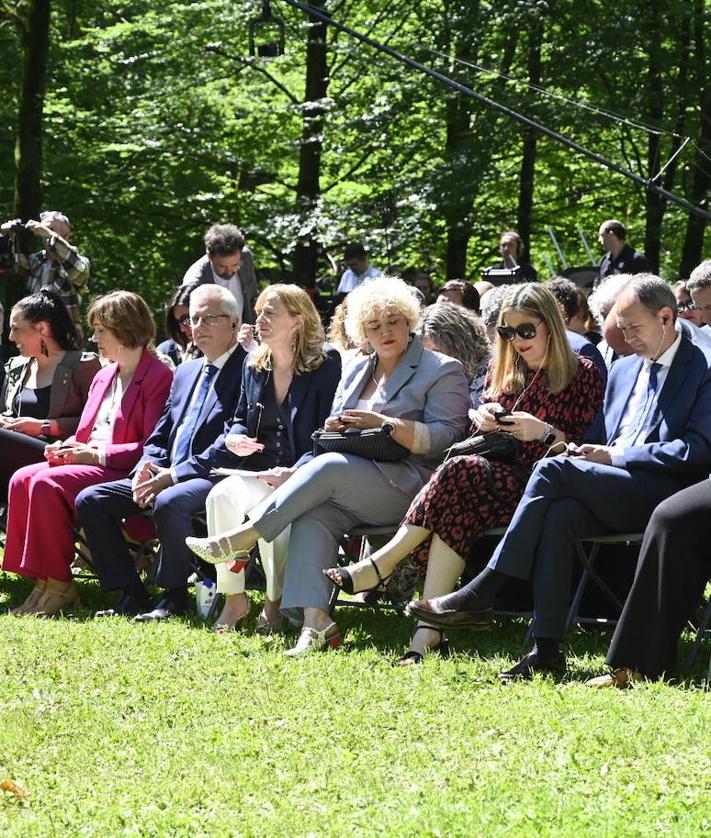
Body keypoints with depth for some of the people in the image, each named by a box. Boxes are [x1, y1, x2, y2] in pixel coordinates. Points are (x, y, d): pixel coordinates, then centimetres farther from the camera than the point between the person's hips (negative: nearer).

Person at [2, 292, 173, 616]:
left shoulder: (158, 377, -6)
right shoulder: (103, 378, 23)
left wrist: (98, 455, -18)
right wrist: (64, 448, 1)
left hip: (122, 471, -9)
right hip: (88, 463, 9)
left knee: (47, 483, -29)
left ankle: (59, 585, -24)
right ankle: (43, 581, -19)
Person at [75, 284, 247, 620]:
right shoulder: (185, 372, 21)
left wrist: (174, 475, -19)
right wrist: (146, 468, -3)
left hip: (212, 478, -9)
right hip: (166, 478, 9)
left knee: (169, 502, -38)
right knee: (90, 500, -4)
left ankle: (174, 595, -19)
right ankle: (131, 594, -3)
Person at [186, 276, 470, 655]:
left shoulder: (442, 371, 4)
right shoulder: (356, 370, 24)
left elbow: (446, 438, -8)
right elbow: (337, 433, 29)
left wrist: (385, 424, -15)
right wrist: (337, 428, 4)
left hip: (407, 487, -5)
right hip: (352, 487, 6)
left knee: (328, 468, -30)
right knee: (313, 515, -29)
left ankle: (242, 537, -23)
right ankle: (314, 619, -41)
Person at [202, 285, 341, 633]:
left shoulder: (325, 371, -4)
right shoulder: (254, 367, 16)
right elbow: (240, 418, 28)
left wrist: (295, 472, -24)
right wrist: (234, 438, 3)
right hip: (257, 473, 5)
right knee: (221, 495, -28)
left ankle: (274, 601, -16)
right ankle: (232, 596, -20)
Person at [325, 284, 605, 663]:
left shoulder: (582, 374, 3)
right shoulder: (505, 370, 22)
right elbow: (477, 433, 22)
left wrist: (544, 432, -17)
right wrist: (483, 419, -1)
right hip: (500, 473, 5)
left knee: (460, 473, -32)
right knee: (456, 509, -32)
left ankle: (381, 564, -27)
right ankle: (430, 629, -41)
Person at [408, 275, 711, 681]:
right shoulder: (624, 369, 24)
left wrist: (614, 456, -12)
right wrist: (592, 454, 2)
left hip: (663, 494, -6)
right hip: (615, 493, 7)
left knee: (554, 470, -25)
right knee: (560, 513, -29)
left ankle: (479, 596, -25)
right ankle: (548, 649, -33)